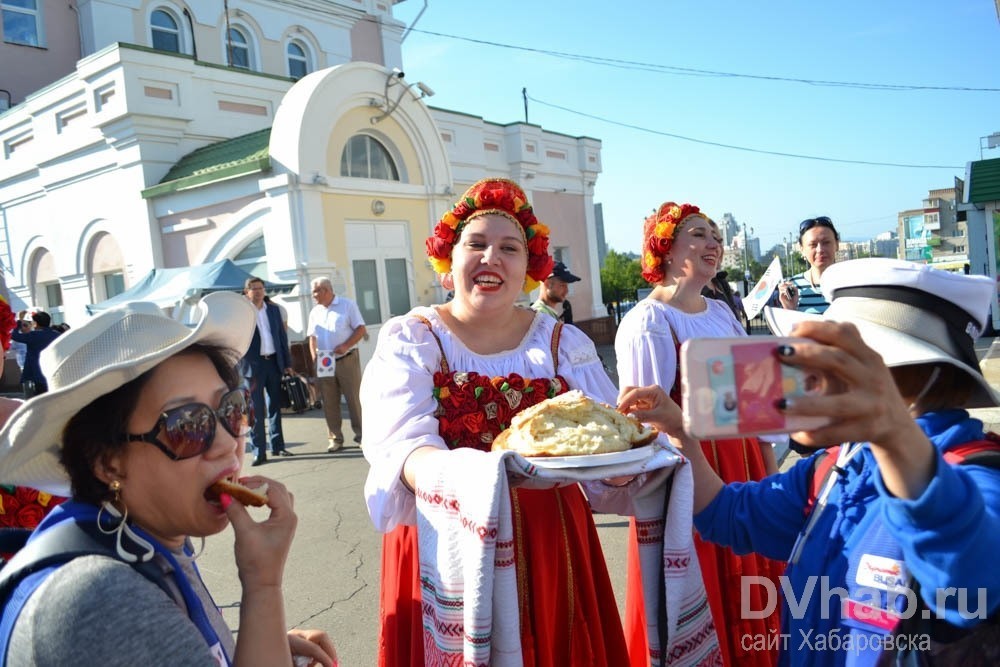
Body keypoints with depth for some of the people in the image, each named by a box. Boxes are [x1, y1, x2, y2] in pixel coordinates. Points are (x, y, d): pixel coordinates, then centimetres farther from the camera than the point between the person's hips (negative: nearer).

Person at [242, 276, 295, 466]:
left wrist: (287, 363, 9)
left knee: (275, 406, 11)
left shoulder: (274, 309, 11)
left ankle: (277, 446, 20)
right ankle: (259, 452, 2)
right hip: (253, 365, -4)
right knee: (256, 410, -2)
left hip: (274, 362, 5)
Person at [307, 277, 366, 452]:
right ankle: (335, 438, 13)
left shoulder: (347, 305, 1)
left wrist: (346, 346, -17)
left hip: (347, 360, -4)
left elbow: (361, 329, -4)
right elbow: (312, 337, 17)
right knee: (329, 402, 5)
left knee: (354, 398, -3)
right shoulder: (315, 312, 15)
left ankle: (361, 435, 6)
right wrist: (314, 356, -1)